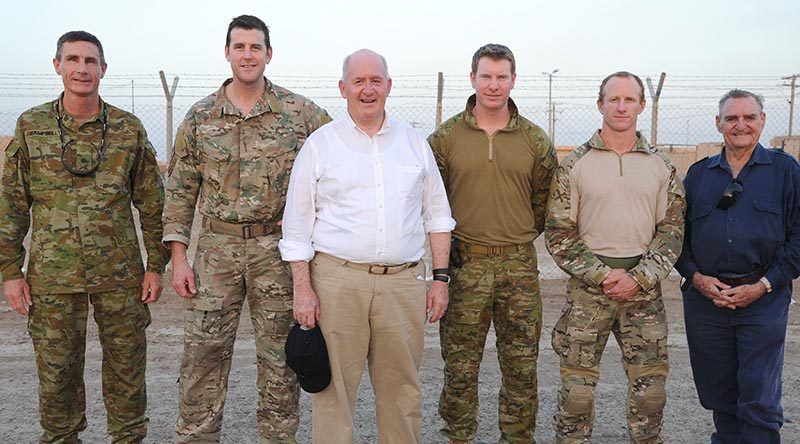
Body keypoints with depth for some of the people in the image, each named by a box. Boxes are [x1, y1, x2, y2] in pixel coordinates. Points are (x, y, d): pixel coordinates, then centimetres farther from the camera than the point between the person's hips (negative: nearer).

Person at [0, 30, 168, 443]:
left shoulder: (129, 129, 2)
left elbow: (152, 203, 5)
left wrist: (155, 265, 1)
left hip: (120, 272, 0)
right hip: (52, 274, 0)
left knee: (126, 367, 9)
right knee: (57, 371, 10)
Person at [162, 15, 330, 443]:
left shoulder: (301, 112, 0)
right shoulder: (200, 116, 5)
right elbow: (180, 190, 6)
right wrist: (178, 256, 1)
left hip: (278, 249, -1)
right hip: (216, 247, 1)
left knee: (279, 358, 9)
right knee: (202, 354, 5)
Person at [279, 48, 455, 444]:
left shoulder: (414, 143, 12)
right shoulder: (320, 144, 4)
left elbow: (436, 215, 15)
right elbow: (298, 225, 2)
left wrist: (441, 277, 8)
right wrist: (302, 289, -4)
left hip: (403, 281, 3)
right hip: (337, 279, -2)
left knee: (402, 389, 10)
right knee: (333, 387, 2)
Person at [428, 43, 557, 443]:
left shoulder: (535, 140, 5)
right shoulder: (445, 137, 1)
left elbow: (544, 201, 13)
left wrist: (519, 236, 10)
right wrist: (448, 242, 3)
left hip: (519, 265, 2)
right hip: (463, 264, -1)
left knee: (521, 366, 10)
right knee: (460, 366, 7)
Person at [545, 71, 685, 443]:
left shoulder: (662, 166, 7)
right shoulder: (574, 165, 1)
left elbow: (672, 231, 5)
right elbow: (558, 233, -2)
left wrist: (638, 278, -8)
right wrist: (601, 275, -10)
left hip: (644, 287, 2)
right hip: (588, 286, -2)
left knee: (650, 383, 7)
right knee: (577, 383, 2)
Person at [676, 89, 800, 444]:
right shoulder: (698, 174, 10)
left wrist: (762, 286, -9)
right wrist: (697, 277, -4)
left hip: (763, 299, -2)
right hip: (704, 298, 3)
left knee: (759, 401, -1)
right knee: (717, 394, 13)